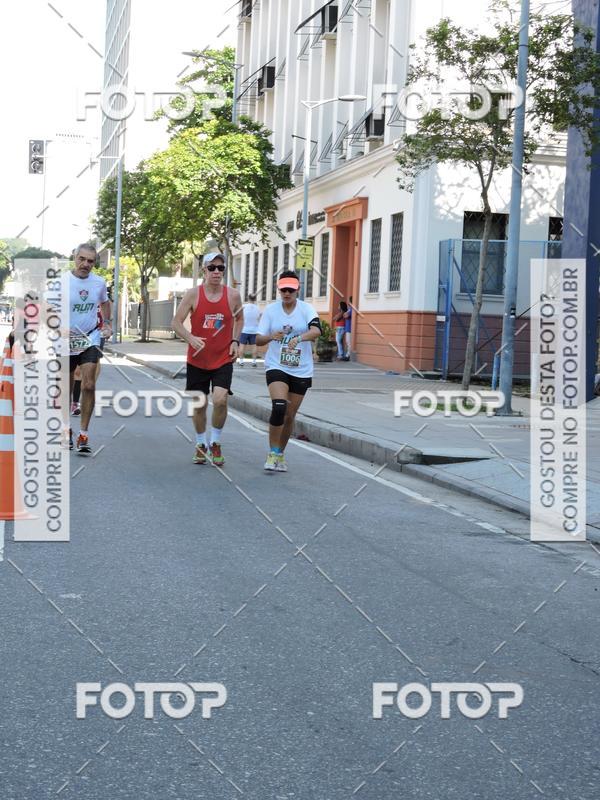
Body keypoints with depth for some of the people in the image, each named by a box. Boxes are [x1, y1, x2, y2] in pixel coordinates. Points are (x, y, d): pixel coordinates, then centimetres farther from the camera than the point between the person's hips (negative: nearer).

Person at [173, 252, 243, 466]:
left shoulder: (233, 295, -2)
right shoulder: (193, 295, -6)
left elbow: (239, 319, 17)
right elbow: (176, 322, -5)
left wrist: (235, 341, 2)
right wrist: (191, 338, -23)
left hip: (223, 360, 0)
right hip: (197, 360, 0)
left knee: (220, 400, -18)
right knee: (198, 405, 8)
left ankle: (215, 442, 3)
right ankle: (201, 445, 28)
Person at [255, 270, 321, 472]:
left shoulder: (306, 309, -4)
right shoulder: (270, 310, -1)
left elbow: (316, 330, -23)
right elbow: (258, 340, -1)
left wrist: (298, 338, -42)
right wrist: (272, 336, -23)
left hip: (302, 371, 1)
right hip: (276, 367, -1)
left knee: (290, 416, 9)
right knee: (279, 406, -23)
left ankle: (280, 454, 28)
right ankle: (273, 454, -10)